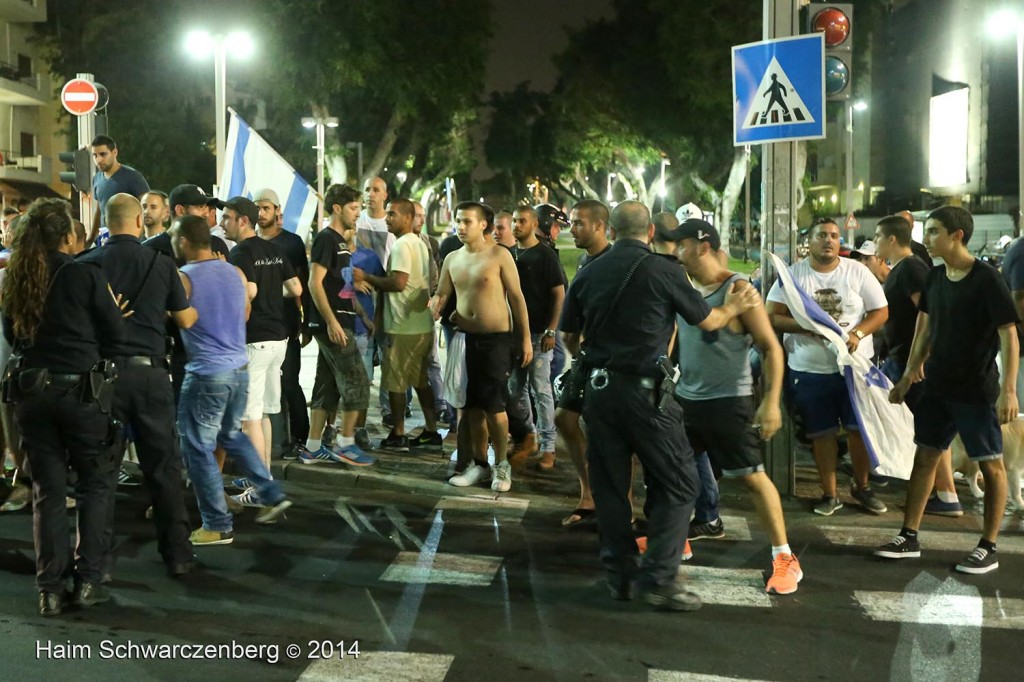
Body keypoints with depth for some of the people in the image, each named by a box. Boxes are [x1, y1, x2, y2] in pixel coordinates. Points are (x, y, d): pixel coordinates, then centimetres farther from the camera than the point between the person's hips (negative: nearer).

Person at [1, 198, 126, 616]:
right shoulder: (86, 275, -9)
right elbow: (116, 333, -3)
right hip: (80, 388, -4)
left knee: (47, 490, 10)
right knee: (96, 483, 10)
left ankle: (50, 588, 11)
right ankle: (88, 580, 8)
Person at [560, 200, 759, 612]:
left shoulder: (588, 274, 4)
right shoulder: (663, 270, -7)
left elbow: (569, 337, 13)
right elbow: (707, 321, 4)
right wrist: (735, 307, 25)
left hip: (598, 388, 5)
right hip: (643, 390, -5)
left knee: (610, 485, 14)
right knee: (676, 483, 6)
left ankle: (619, 575, 21)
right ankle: (659, 578, -1)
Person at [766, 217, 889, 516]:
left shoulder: (857, 271, -1)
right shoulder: (793, 274, -2)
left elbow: (880, 311, 1)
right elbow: (772, 316, -6)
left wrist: (857, 334, -17)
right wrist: (805, 327, -21)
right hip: (810, 370, 0)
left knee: (861, 429, 6)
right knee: (822, 433, 7)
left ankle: (861, 486, 26)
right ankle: (829, 494, 20)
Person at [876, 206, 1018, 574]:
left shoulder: (986, 279, -15)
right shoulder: (935, 277, 5)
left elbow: (1009, 334, -16)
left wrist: (1009, 389, -22)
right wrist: (910, 374, 15)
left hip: (977, 390, -7)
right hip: (937, 386, 7)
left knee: (990, 464, 3)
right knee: (924, 457, 10)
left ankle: (988, 548, 12)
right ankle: (909, 537, 18)